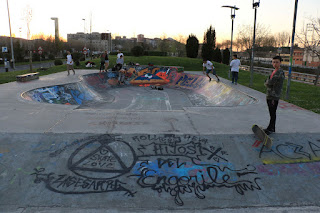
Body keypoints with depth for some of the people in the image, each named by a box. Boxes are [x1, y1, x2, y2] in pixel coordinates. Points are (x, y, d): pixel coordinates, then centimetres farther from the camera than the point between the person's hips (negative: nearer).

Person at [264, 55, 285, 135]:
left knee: (272, 113, -1)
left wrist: (266, 83, -1)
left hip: (274, 96, -9)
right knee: (271, 113, 14)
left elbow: (270, 82, -20)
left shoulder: (280, 72, -15)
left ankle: (270, 129, 8)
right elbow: (267, 81, 17)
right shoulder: (274, 71, 14)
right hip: (269, 95, 9)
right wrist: (267, 83, -4)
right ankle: (272, 128, 24)